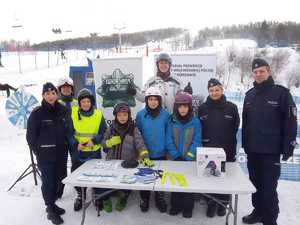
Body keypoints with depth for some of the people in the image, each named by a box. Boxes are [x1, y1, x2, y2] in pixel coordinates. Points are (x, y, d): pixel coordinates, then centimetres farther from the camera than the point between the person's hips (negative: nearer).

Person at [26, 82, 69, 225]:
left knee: (56, 180, 14)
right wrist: (38, 151, -3)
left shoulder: (63, 111, 3)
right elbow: (30, 135, -3)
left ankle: (52, 204, 32)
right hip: (45, 155, -4)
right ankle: (51, 210, 16)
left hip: (61, 153, 4)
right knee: (48, 181, 1)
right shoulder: (37, 113, -8)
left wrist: (65, 147, 8)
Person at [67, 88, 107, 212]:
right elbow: (69, 133, -2)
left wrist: (94, 141, -17)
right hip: (77, 152, 1)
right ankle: (80, 195, 37)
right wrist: (76, 144, -17)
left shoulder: (98, 114, -6)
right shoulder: (73, 114, -6)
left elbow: (103, 132, -2)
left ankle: (98, 197, 30)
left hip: (94, 151, -1)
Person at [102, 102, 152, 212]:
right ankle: (106, 199, 24)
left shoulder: (133, 129, -2)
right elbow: (103, 143, 12)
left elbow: (140, 143, -15)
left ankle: (123, 198, 26)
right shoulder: (111, 128, 4)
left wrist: (145, 157, -32)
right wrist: (110, 142, -11)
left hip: (128, 164, -1)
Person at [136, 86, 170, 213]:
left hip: (161, 154, 0)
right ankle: (144, 199, 35)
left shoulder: (165, 115, -7)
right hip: (145, 154, 0)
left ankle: (160, 199, 35)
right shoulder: (140, 115, -7)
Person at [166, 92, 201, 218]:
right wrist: (177, 156, -11)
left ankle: (188, 207, 26)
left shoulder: (195, 122, -8)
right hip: (175, 159, 1)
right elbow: (169, 141, -5)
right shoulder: (171, 121, -4)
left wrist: (187, 157, -14)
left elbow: (197, 142, -8)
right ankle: (176, 205, 28)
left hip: (190, 159, -1)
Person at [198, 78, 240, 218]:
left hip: (226, 150, 0)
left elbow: (235, 129, -2)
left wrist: (231, 148, -4)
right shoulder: (202, 108, 1)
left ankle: (222, 203, 30)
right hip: (208, 150, 1)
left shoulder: (231, 107, -3)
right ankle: (211, 203, 25)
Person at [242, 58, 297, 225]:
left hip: (271, 150, -5)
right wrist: (245, 143, 12)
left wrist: (288, 147, -12)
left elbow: (291, 122, -10)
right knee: (255, 184, 16)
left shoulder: (281, 92, -7)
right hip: (252, 149, 6)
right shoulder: (250, 95, 9)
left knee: (269, 187, -1)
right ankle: (258, 211, 33)